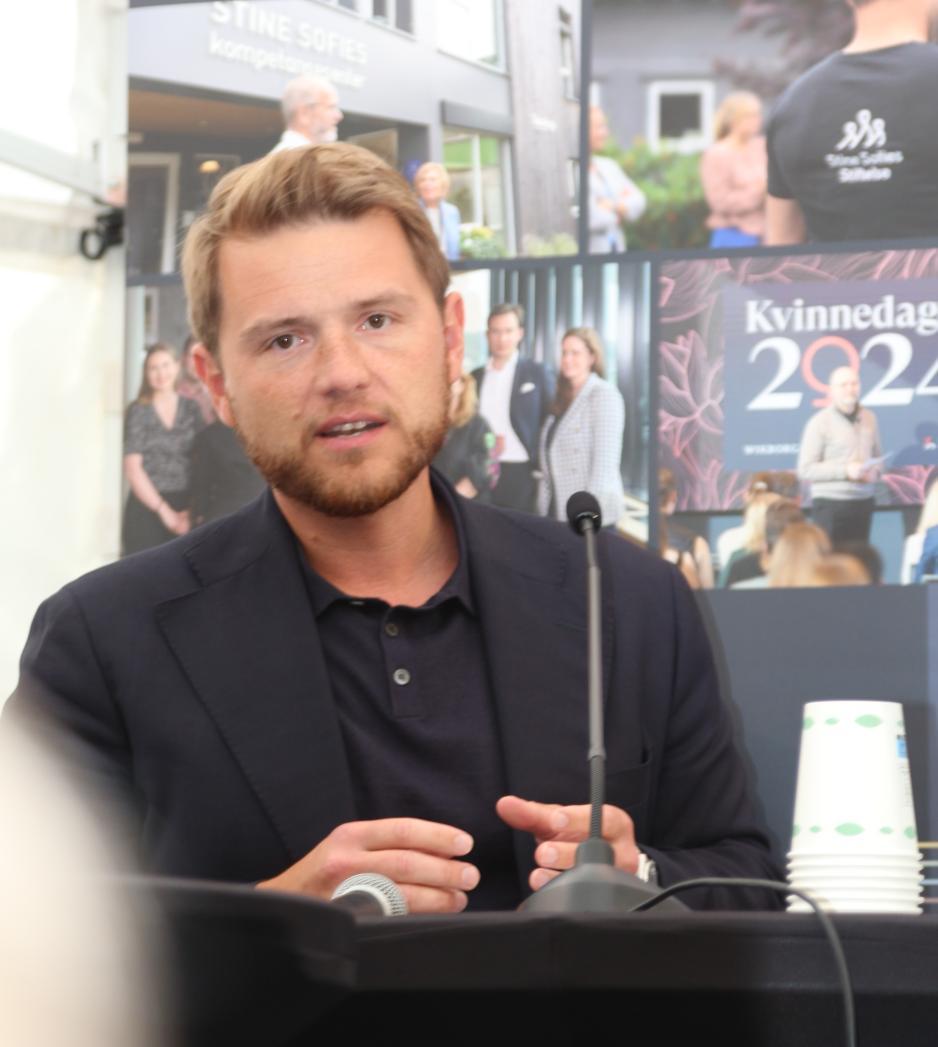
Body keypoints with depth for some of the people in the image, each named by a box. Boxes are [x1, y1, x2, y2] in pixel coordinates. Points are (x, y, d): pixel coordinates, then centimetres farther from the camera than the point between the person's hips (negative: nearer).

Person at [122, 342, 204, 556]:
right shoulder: (138, 412, 1)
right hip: (146, 507, -2)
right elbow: (133, 468, -4)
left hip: (185, 508, 2)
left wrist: (194, 508, -7)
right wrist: (163, 510, -9)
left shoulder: (191, 409, 9)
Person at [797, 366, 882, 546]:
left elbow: (877, 456, 20)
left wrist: (875, 471, -4)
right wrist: (845, 471, -18)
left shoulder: (869, 418, 10)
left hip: (863, 503, 5)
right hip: (830, 504, -5)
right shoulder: (819, 423, -7)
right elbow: (806, 470, -11)